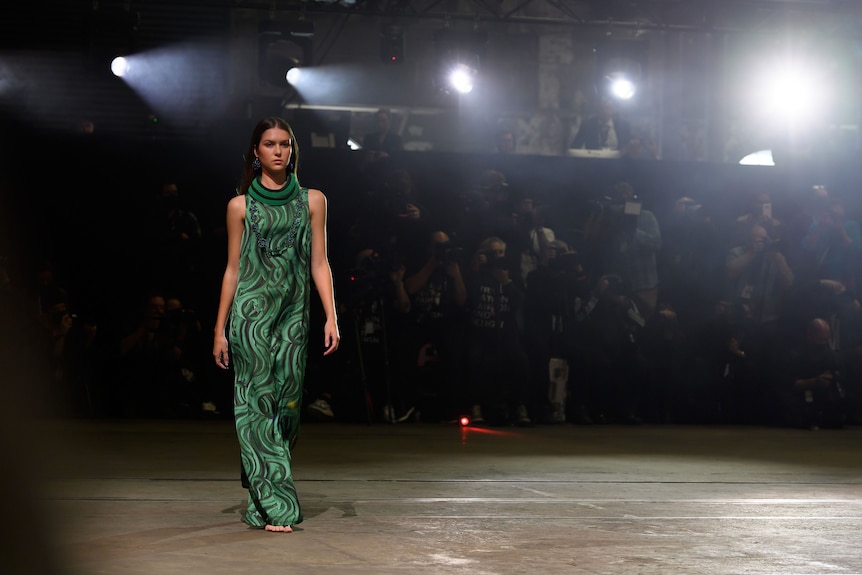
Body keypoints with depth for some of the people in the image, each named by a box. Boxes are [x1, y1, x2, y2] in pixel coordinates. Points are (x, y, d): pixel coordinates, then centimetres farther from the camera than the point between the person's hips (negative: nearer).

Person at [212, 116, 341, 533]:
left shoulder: (311, 200, 9)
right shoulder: (241, 205, 5)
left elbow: (319, 263, 6)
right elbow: (233, 268, 7)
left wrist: (331, 317, -3)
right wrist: (220, 329, 4)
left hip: (294, 313, 2)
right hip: (252, 311, -2)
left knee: (288, 403, 1)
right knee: (258, 401, -8)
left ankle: (261, 497, 14)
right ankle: (274, 504, -9)